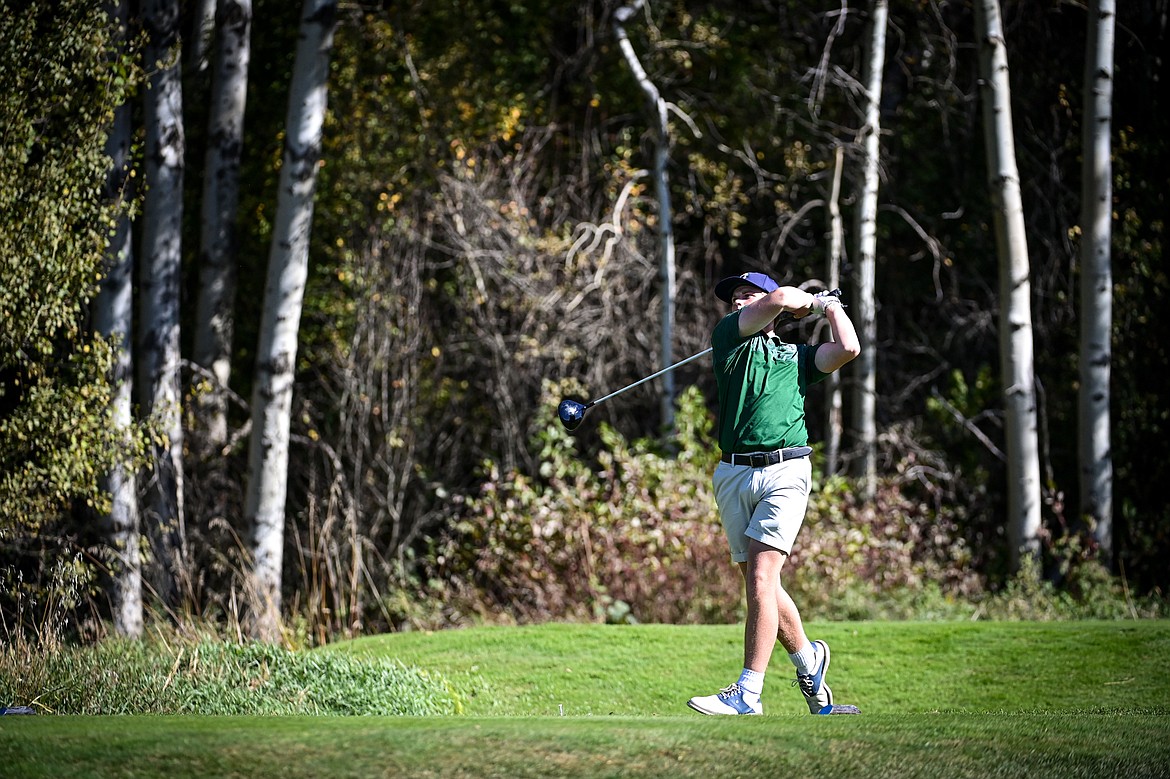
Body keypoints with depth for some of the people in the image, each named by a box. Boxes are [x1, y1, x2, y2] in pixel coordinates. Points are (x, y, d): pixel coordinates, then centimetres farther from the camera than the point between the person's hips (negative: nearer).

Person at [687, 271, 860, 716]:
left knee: (761, 578, -15)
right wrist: (810, 301, 21)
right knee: (761, 585, 5)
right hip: (734, 474, 2)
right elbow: (782, 298, 1)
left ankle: (748, 693, -17)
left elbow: (848, 349, 2)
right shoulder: (729, 336, 15)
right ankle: (807, 659, 29)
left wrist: (829, 305, 18)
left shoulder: (796, 356, 19)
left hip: (785, 473, -2)